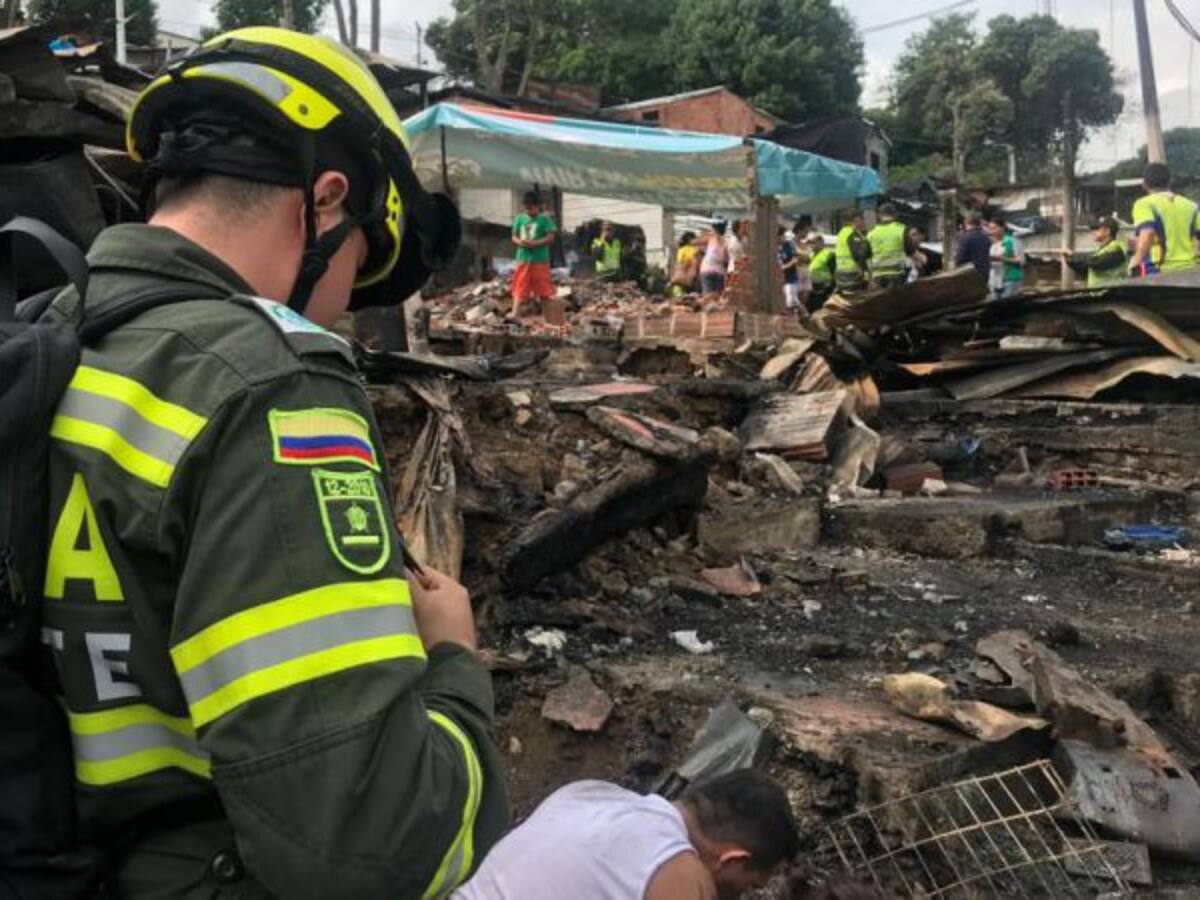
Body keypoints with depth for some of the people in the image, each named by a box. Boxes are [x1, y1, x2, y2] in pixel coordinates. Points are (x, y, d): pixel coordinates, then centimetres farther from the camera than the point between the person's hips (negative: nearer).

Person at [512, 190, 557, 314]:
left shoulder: (544, 219, -3)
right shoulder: (520, 219, 9)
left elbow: (550, 238, -8)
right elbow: (514, 236, 13)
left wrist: (534, 243, -19)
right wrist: (520, 242, -10)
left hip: (540, 259, -3)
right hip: (523, 258, 4)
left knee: (543, 289, 1)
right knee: (520, 287, 1)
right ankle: (515, 314, 0)